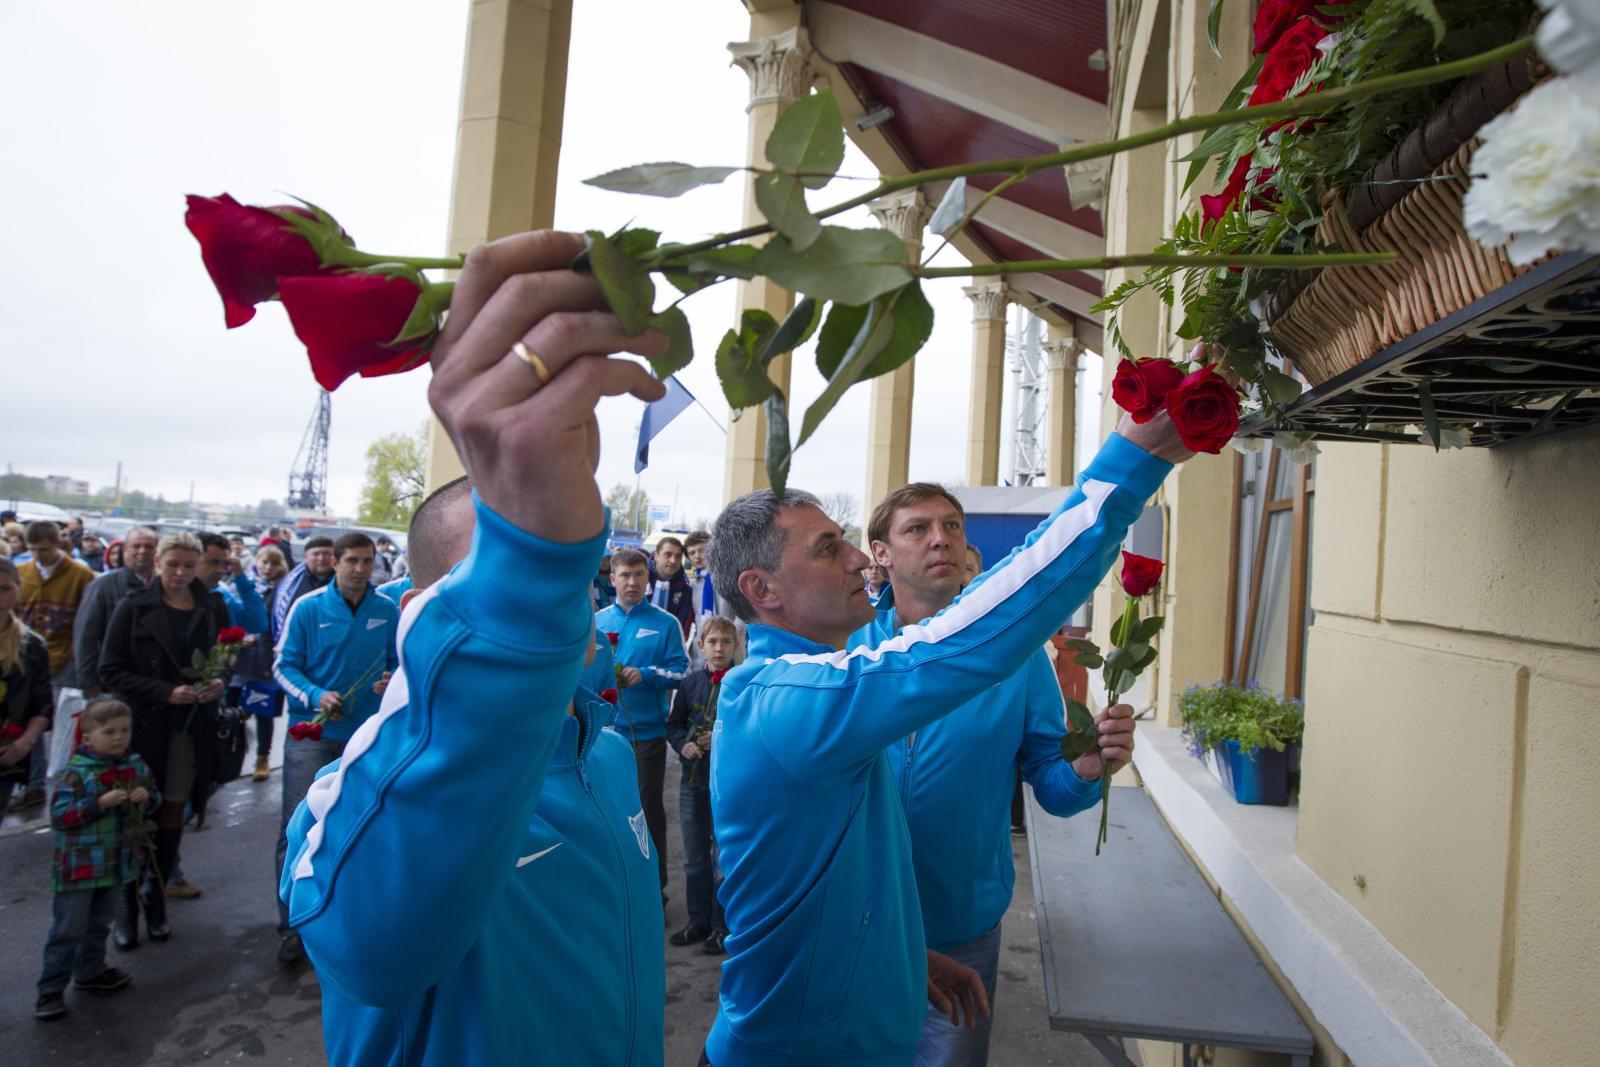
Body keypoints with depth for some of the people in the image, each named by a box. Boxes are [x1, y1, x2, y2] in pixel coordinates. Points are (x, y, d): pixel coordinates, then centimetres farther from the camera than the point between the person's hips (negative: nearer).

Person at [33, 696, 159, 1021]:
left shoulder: (135, 766, 1)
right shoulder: (75, 772, -17)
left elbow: (154, 795, 11)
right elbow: (59, 816, -21)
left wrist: (146, 797, -11)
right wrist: (101, 803, -29)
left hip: (116, 864, 6)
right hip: (78, 868, -6)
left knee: (99, 924, 21)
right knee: (69, 931, 2)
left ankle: (91, 971, 37)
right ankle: (50, 990, 14)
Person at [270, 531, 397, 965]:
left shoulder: (388, 611, 0)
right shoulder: (307, 608, -6)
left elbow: (397, 662, 10)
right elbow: (284, 666, -5)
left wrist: (392, 681, -13)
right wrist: (316, 697, -21)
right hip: (311, 732, -2)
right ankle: (291, 926, 10)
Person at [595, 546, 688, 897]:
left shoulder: (665, 623, -4)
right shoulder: (597, 621, 4)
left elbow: (680, 671, -6)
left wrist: (645, 675, -20)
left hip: (647, 730, -3)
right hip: (606, 729, 3)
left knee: (650, 809, 8)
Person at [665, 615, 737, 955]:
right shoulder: (690, 683, 3)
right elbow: (673, 724, 10)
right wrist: (684, 744, -8)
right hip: (693, 778, 4)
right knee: (695, 857, 15)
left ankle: (722, 926, 21)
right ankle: (698, 921, 30)